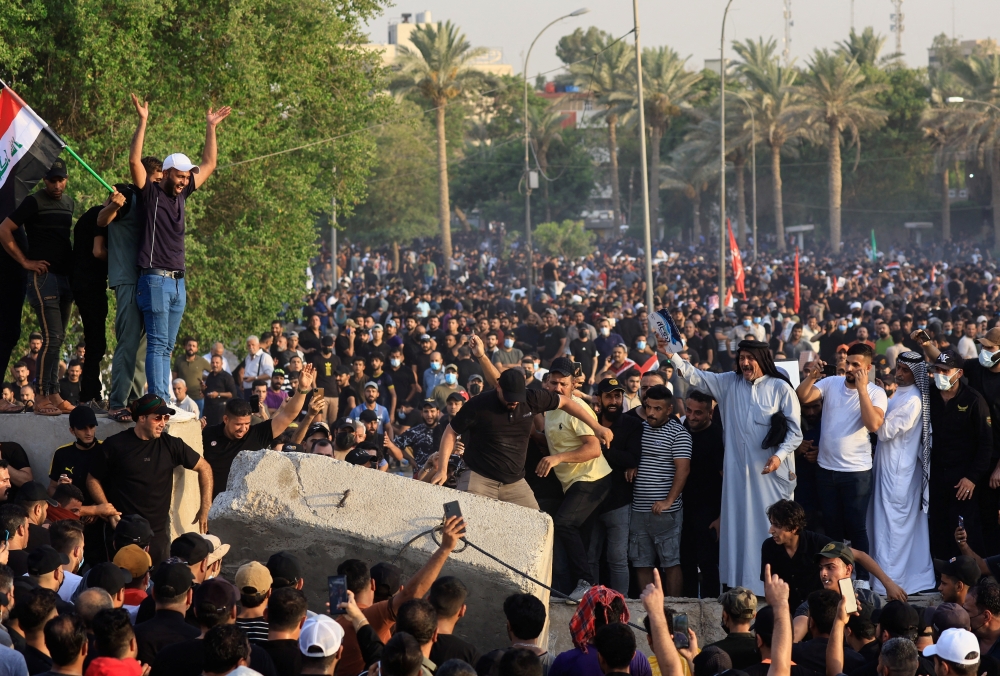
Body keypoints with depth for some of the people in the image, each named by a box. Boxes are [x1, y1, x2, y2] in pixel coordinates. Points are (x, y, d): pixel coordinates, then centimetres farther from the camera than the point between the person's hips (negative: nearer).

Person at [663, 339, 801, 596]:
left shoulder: (780, 388, -3)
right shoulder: (729, 383, 9)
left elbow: (795, 431, -4)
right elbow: (696, 377, 3)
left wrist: (780, 455, -18)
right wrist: (672, 356, -10)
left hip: (771, 471, -4)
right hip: (737, 469, 4)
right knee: (738, 527, 4)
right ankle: (741, 586, 8)